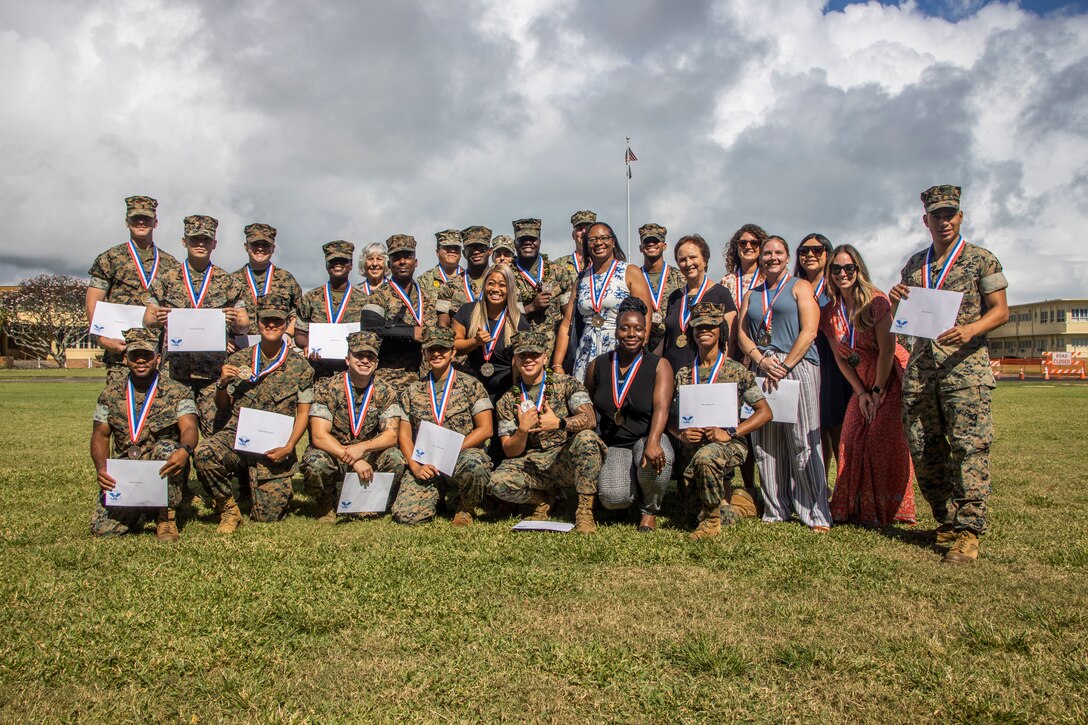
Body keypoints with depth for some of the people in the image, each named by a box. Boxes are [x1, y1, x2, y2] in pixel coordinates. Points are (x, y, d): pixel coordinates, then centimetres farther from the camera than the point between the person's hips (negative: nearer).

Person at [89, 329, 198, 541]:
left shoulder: (177, 392, -2)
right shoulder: (111, 393, 7)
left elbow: (189, 428, -16)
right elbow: (100, 435, 9)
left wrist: (184, 450, -40)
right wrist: (101, 468, -10)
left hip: (164, 470, -2)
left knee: (166, 448, -36)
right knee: (103, 527, -19)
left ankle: (166, 516, -17)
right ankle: (140, 511, 16)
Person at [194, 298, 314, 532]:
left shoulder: (300, 367, 1)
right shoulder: (238, 360, 6)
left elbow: (303, 413, 2)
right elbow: (223, 406, 12)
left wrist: (288, 448, -12)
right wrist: (222, 384, -9)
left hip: (274, 450, -1)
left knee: (268, 517, -2)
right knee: (204, 453, -32)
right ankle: (229, 509, -7)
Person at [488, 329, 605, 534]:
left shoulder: (566, 384, 0)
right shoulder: (507, 401, 7)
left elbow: (589, 419, -17)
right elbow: (510, 452, 1)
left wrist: (559, 423, -35)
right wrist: (522, 430, -20)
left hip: (567, 461, -1)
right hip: (532, 466, 2)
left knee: (587, 437, -33)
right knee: (498, 483, -28)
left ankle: (585, 510, -22)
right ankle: (544, 499, 4)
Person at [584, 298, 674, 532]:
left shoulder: (659, 366, -3)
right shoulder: (597, 366, 5)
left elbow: (661, 407, -19)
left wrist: (652, 443, -37)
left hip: (647, 438, -1)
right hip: (612, 445, 1)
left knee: (657, 459, -38)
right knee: (613, 498, -28)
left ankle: (650, 512, -4)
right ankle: (634, 484, 14)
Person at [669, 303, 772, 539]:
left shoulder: (736, 371, 0)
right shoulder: (683, 374, 11)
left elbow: (764, 411, -3)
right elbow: (672, 417, 12)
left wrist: (730, 433, -15)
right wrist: (682, 434, -11)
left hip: (728, 444, -4)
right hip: (691, 448, 4)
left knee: (706, 457, -36)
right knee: (693, 501, -4)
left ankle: (713, 519, -15)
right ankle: (723, 499, 32)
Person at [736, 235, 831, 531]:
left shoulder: (800, 287, 7)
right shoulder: (752, 295, 21)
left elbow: (809, 331, -5)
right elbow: (742, 334, 12)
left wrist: (784, 365, -12)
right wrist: (761, 361, -6)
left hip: (798, 366, -4)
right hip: (762, 369, 5)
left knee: (802, 441, -8)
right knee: (766, 444, 2)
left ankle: (816, 513, -2)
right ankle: (776, 510, 10)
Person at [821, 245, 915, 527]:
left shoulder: (876, 301, -13)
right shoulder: (829, 311, 3)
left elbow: (887, 350, -14)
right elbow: (840, 357, 5)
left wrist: (878, 391, -11)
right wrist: (861, 393, -2)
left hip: (891, 378, -5)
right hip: (862, 384, 5)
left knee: (883, 439, -10)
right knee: (851, 441, -1)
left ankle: (885, 510, 1)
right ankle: (854, 509, 11)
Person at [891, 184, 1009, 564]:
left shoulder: (981, 259, 4)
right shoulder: (913, 265, 16)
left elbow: (1000, 310, -1)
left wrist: (969, 330, -19)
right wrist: (896, 301, -2)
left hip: (964, 364, -5)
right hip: (920, 365, 5)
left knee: (969, 447, -11)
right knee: (923, 448, 5)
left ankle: (968, 532, -8)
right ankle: (948, 521, 19)